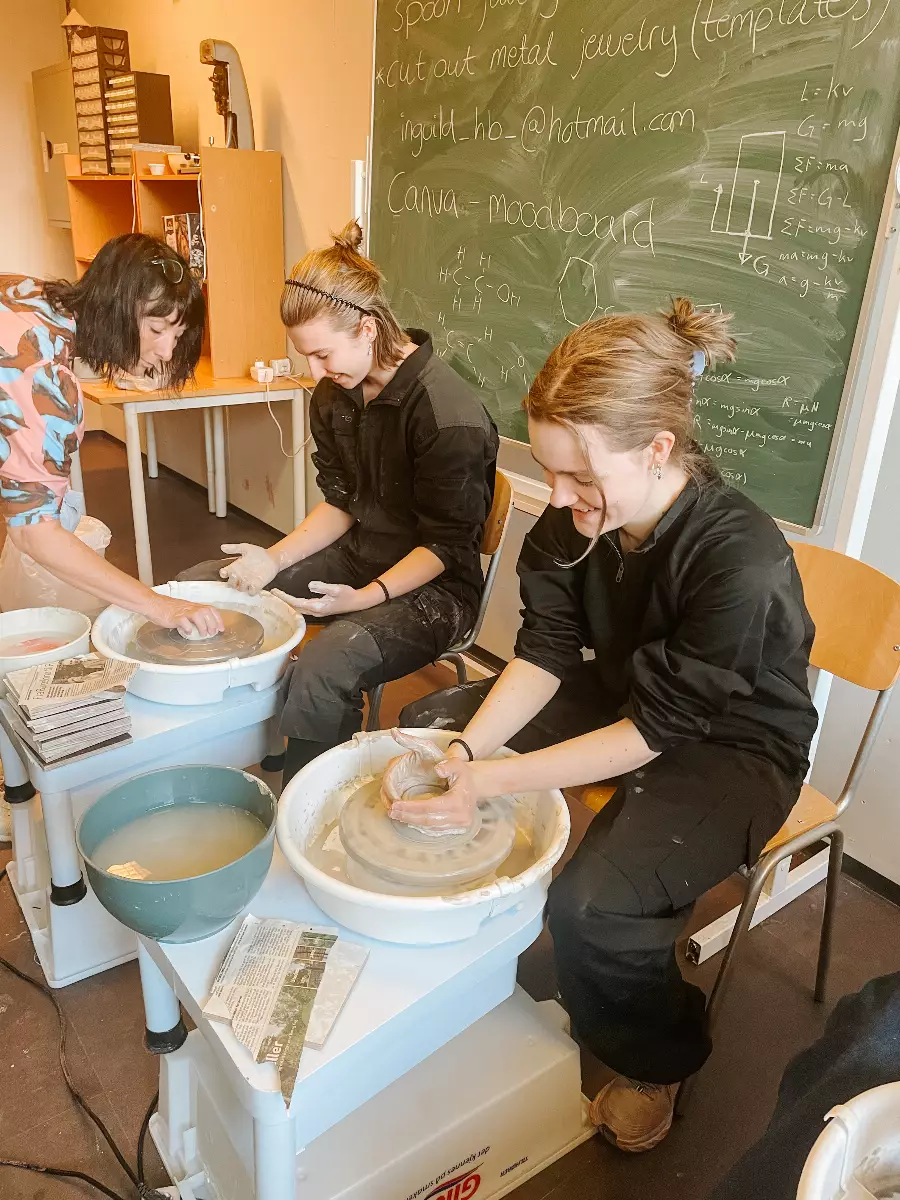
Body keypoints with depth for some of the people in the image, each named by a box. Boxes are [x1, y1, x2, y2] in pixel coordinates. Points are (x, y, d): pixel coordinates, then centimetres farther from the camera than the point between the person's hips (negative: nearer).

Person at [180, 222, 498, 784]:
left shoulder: (450, 413, -23)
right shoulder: (334, 394, 2)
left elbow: (447, 544, -18)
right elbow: (341, 504, 8)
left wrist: (366, 597, -29)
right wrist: (276, 558, -7)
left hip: (431, 584, -8)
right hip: (355, 556, 9)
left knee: (326, 664, -37)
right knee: (199, 585, 4)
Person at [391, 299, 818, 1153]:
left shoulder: (742, 561, -34)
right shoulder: (575, 517, -16)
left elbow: (659, 729, -28)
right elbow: (543, 655, -11)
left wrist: (494, 778, -33)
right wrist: (466, 749, -27)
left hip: (730, 745, -6)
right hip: (617, 693, 7)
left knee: (592, 902, -29)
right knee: (426, 723, 3)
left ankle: (657, 1057, 10)